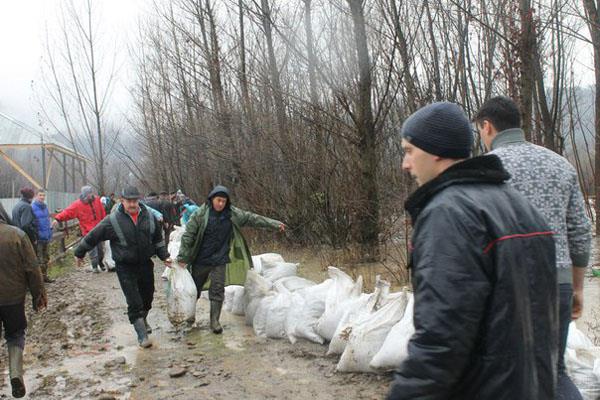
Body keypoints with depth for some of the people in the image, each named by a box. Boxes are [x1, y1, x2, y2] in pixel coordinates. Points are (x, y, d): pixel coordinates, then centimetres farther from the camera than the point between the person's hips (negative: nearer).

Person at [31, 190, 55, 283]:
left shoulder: (45, 207, 11)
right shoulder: (32, 207, -14)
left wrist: (50, 234, 16)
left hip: (46, 237, 8)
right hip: (38, 238, -8)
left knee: (45, 258, 16)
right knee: (39, 259, -5)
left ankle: (44, 276, 27)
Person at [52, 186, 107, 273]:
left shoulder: (96, 200, 0)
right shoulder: (78, 204, -10)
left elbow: (102, 213, 9)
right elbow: (67, 212, -19)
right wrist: (58, 218, -33)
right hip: (88, 232, -4)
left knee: (100, 248, 15)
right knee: (93, 249, -3)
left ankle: (100, 262, 37)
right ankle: (95, 266, 13)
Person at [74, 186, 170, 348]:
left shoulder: (150, 217, -2)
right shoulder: (112, 221, -13)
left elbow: (158, 239, 14)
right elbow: (92, 237, -2)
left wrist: (164, 256, 8)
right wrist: (80, 253, 7)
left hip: (145, 264, 4)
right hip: (125, 268, -4)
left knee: (147, 297, 19)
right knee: (134, 302, -5)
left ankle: (143, 320, 46)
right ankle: (142, 334, 4)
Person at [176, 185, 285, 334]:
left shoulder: (233, 214, -3)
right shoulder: (201, 214, -12)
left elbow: (252, 218, 4)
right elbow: (188, 235, -10)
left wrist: (274, 224, 5)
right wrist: (182, 257, -12)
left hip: (220, 261, 2)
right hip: (201, 260, -1)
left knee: (218, 291, 0)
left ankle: (215, 321, 10)